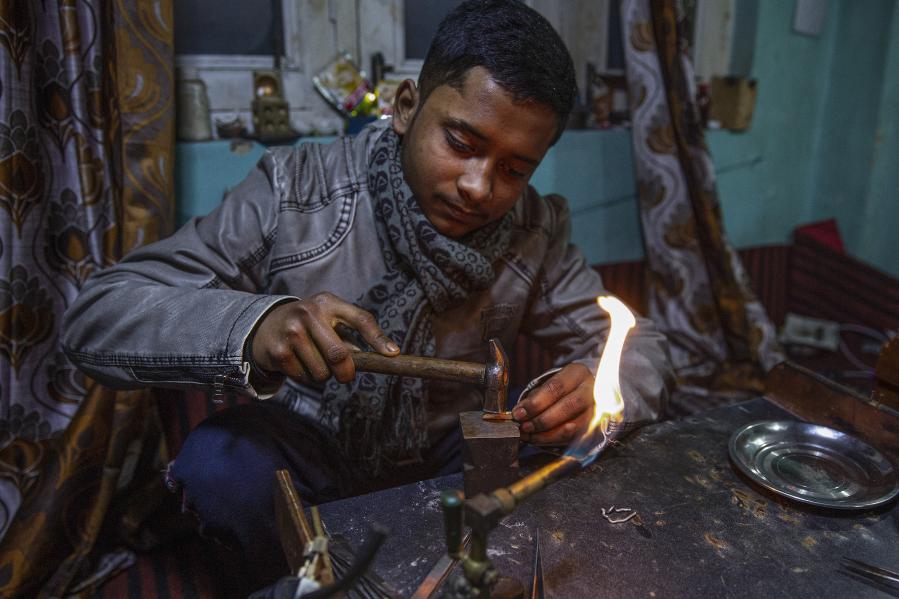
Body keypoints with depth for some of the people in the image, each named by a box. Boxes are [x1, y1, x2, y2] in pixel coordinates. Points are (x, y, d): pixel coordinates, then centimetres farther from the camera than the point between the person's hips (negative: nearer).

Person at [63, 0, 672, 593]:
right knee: (219, 461, -29)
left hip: (446, 455, 2)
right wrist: (250, 327, -45)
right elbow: (94, 316, -23)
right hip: (303, 448, -1)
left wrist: (595, 391, -33)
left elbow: (640, 347, -8)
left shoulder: (536, 232, -14)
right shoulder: (294, 192, -22)